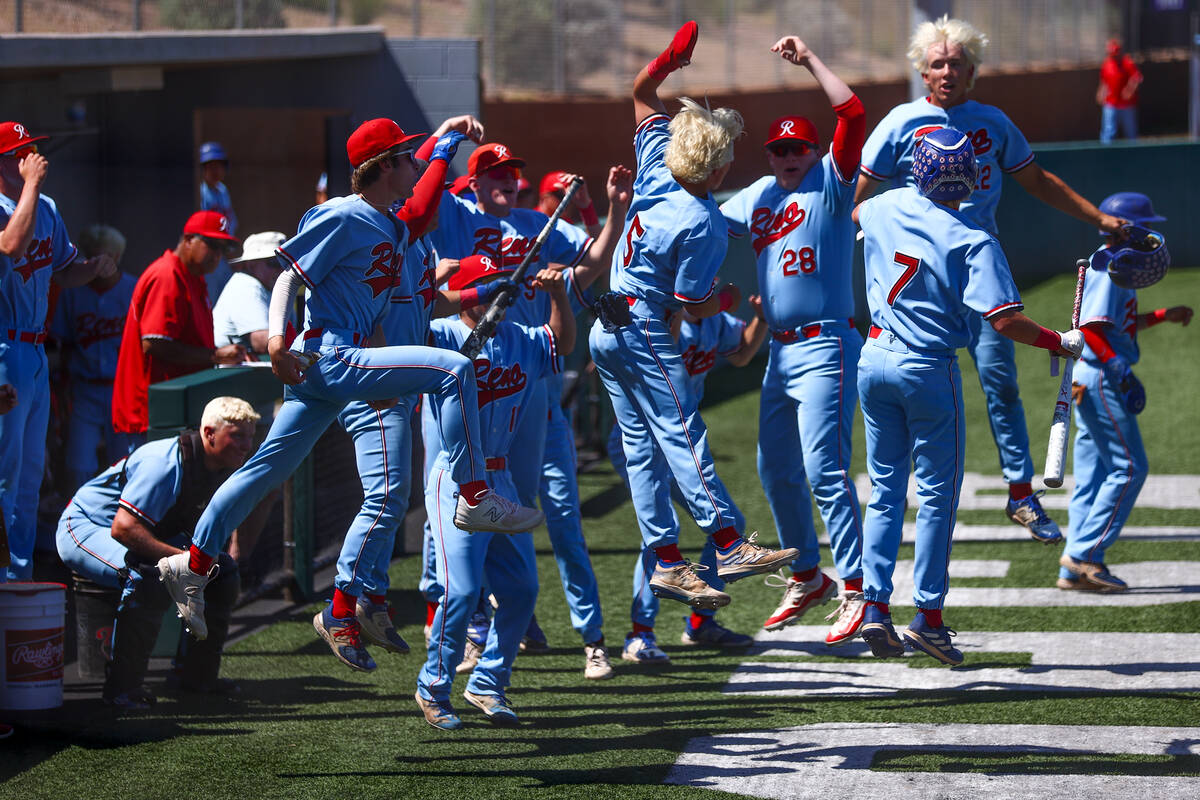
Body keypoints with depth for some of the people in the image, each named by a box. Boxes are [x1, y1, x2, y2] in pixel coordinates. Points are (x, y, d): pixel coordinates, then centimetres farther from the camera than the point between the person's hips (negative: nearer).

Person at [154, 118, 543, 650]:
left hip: (351, 362, 10)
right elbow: (289, 277, -11)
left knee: (271, 467, 11)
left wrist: (384, 376, 19)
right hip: (328, 358, -10)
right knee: (452, 369, -20)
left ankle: (192, 567, 16)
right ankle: (475, 499, -21)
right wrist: (275, 336, -27)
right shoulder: (343, 218, -9)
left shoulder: (396, 229, 19)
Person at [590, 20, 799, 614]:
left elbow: (641, 96, 12)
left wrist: (669, 59, 0)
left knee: (641, 448, 7)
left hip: (607, 334, 8)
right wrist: (730, 298, 4)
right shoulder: (702, 226, -21)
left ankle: (666, 562, 7)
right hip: (647, 338, -8)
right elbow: (692, 307, -15)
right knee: (684, 441, -7)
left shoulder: (656, 166, -2)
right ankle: (730, 545, -7)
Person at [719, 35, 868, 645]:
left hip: (826, 348, -8)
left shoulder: (830, 183, -4)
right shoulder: (757, 197, 15)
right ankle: (807, 578, 29)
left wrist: (810, 61, -14)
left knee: (824, 470, -15)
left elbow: (852, 113, -16)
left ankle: (856, 590, -14)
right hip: (780, 352, 8)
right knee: (776, 471, 14)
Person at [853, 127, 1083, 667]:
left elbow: (856, 211, 25)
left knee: (885, 491, 12)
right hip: (928, 371, -5)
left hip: (875, 361, 5)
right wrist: (1061, 344, -8)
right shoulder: (972, 242, -16)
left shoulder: (889, 208, -1)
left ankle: (875, 607, 5)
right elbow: (1004, 319, -22)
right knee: (937, 495, 5)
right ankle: (929, 617, 2)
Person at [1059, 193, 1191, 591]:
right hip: (1101, 379, -10)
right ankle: (1084, 553, -10)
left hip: (1088, 381, 10)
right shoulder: (1109, 269, -14)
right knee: (1129, 467, -8)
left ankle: (1075, 570, 9)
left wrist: (1164, 315, 23)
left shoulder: (1112, 266, 17)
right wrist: (1122, 369, -26)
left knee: (1093, 475, 9)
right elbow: (1090, 326, -23)